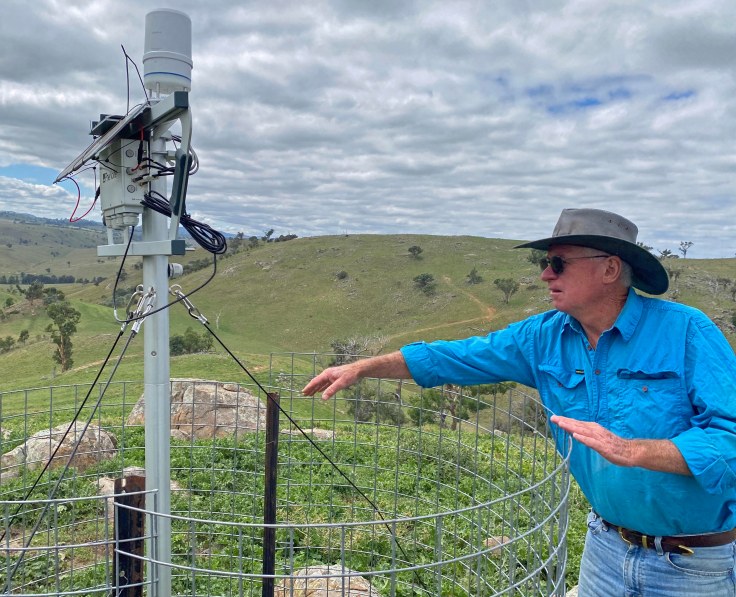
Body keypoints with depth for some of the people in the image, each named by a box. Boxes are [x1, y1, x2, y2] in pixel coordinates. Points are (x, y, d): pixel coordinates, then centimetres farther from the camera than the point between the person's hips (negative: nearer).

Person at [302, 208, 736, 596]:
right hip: (606, 545, 4)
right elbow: (457, 356, 1)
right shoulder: (545, 337, -4)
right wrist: (362, 368, 0)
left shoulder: (685, 332, -18)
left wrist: (629, 450, -34)